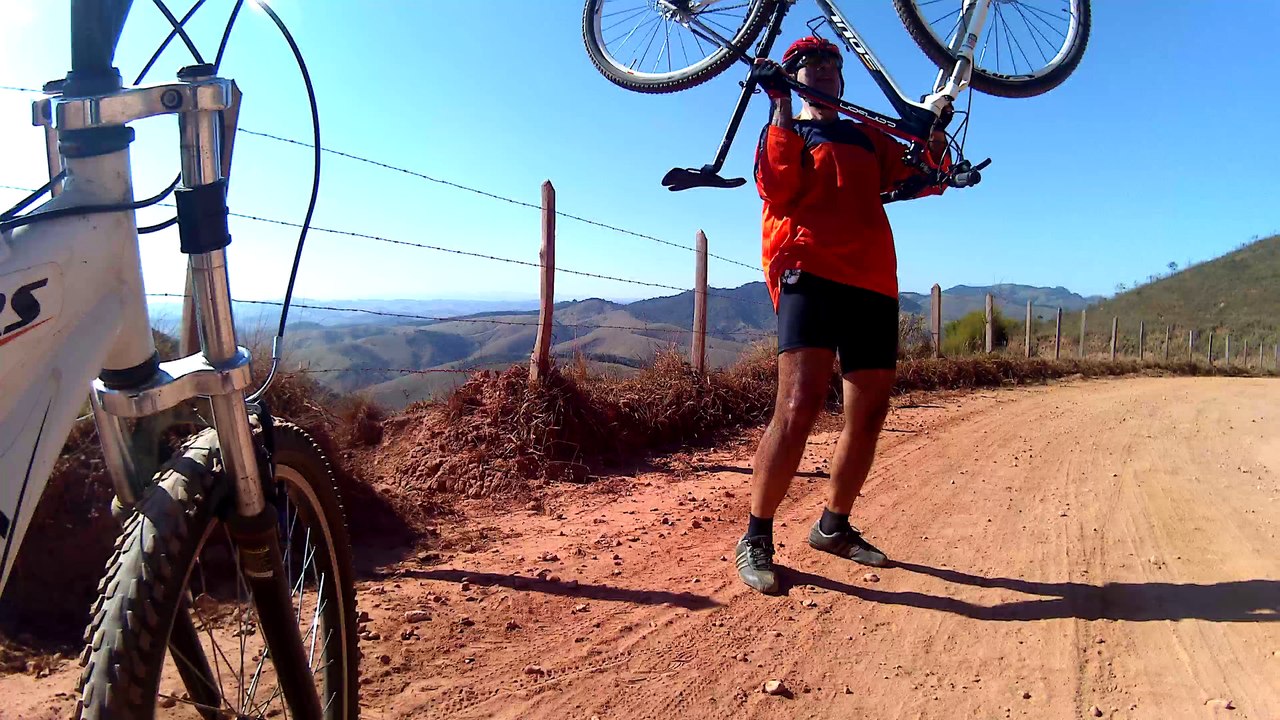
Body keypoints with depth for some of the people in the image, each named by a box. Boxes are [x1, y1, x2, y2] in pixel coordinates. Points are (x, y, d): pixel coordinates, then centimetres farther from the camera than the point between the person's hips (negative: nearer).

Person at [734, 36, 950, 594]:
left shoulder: (870, 138, 27)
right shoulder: (784, 130, 14)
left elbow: (929, 179, 17)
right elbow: (778, 189, -8)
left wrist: (936, 130, 1)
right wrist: (782, 105, -8)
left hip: (874, 282, 6)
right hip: (810, 271, -6)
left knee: (869, 414, 8)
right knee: (799, 406, -22)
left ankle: (834, 526, 25)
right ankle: (756, 539, -10)